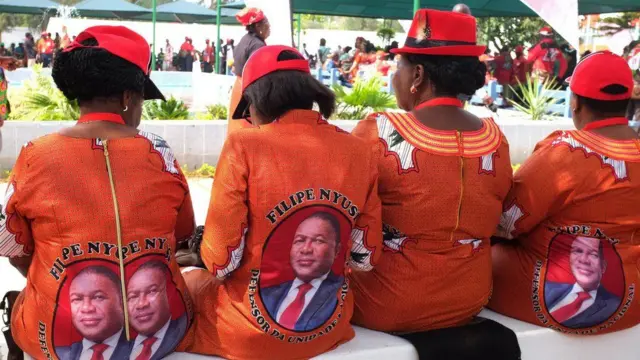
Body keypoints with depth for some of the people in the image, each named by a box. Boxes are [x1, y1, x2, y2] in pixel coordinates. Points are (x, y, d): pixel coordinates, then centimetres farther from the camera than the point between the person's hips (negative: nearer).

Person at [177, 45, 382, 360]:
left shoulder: (244, 147, -15)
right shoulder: (358, 151, -3)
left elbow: (220, 260, -14)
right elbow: (365, 256, 3)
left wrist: (218, 266, 7)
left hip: (250, 333, -4)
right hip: (329, 329, 5)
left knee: (188, 281, 28)